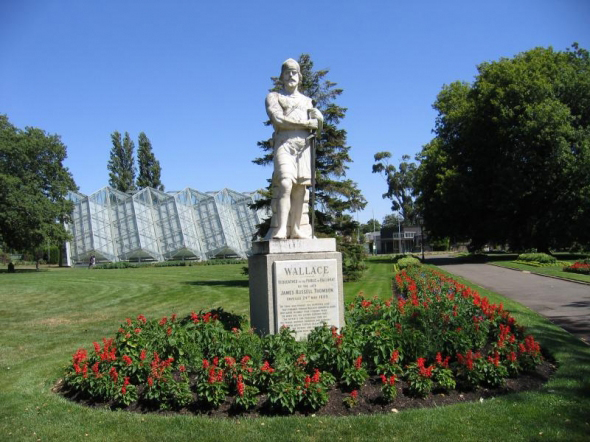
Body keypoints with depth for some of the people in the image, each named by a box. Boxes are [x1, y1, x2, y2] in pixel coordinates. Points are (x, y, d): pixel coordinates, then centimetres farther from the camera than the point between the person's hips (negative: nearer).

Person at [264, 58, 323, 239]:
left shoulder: (308, 101, 28)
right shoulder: (274, 97, 14)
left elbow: (318, 122, 15)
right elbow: (278, 119, -4)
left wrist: (317, 116, -9)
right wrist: (307, 123, -4)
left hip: (304, 145, 4)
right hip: (284, 144, -4)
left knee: (300, 188, -2)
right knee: (285, 185, -21)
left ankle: (297, 229, -1)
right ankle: (280, 230, -24)